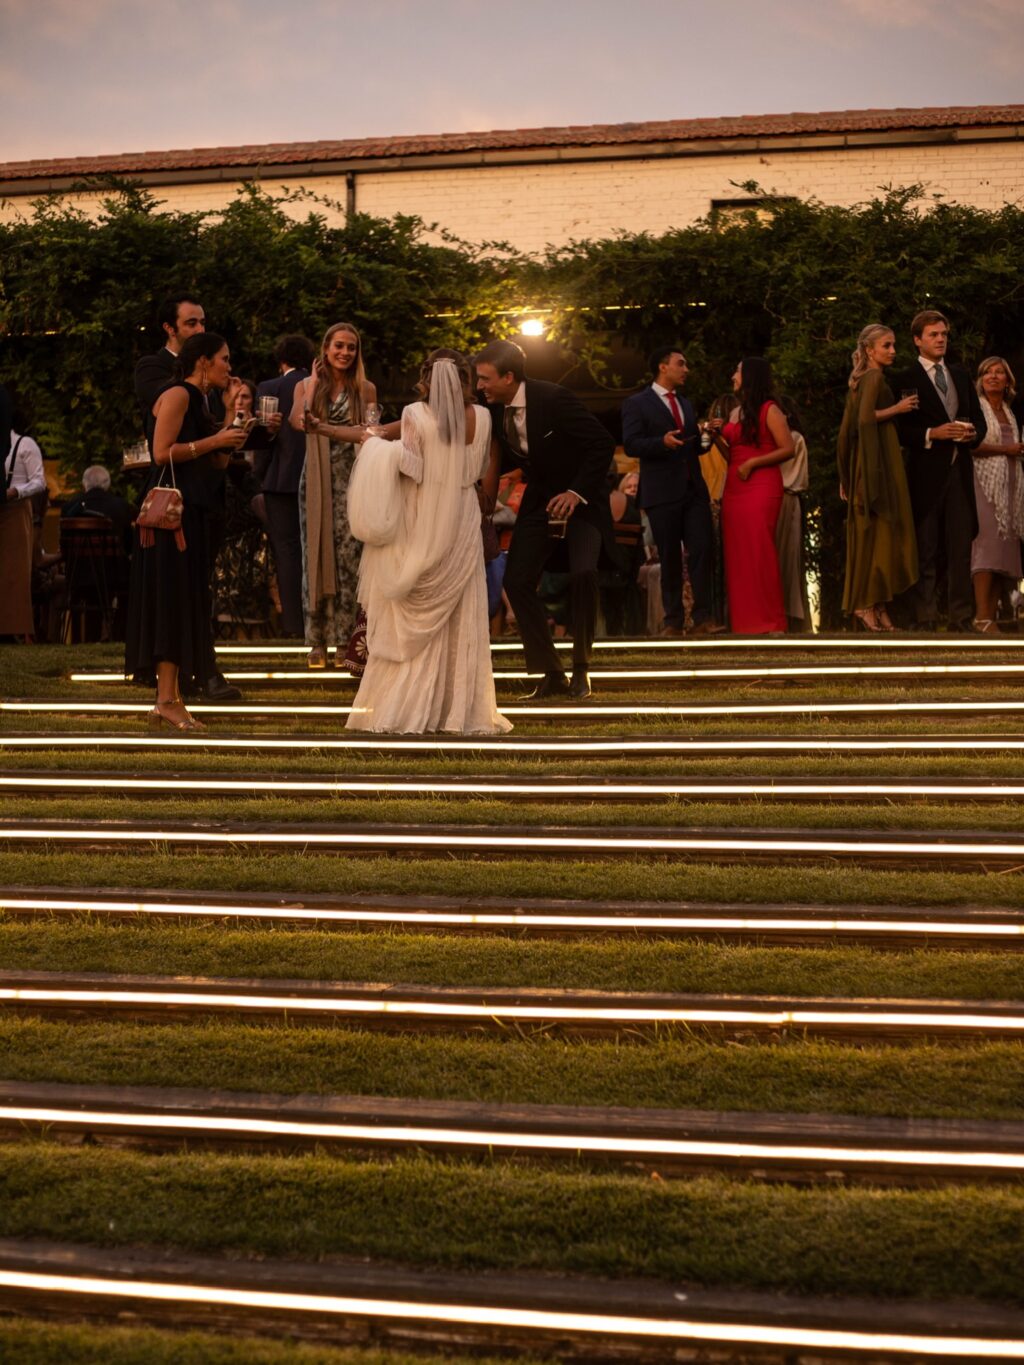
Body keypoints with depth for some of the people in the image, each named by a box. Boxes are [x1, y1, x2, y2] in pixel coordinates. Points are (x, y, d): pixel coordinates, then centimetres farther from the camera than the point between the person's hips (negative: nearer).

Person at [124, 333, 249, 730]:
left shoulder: (197, 401, 20)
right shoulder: (177, 395, -8)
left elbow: (219, 461, 15)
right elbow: (162, 452, -18)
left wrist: (231, 410, 12)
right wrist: (215, 440, -13)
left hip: (189, 510, 10)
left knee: (186, 603, 7)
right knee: (171, 598, -11)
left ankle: (171, 698, 9)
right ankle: (166, 700, -11)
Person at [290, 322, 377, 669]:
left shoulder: (365, 389, 7)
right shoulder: (306, 385, 9)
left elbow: (365, 433, -5)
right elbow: (296, 421, -10)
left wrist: (323, 428, -17)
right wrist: (314, 383, -5)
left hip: (351, 479, -1)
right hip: (316, 480, 1)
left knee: (348, 558, -6)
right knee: (316, 555, -1)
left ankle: (344, 641, -1)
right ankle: (318, 642, 3)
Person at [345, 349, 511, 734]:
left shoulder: (415, 415, -10)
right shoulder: (481, 418, 0)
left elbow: (411, 468, -14)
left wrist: (376, 445, -1)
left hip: (420, 529, -2)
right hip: (461, 527, 2)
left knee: (412, 622, 5)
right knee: (460, 622, 8)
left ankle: (404, 710, 4)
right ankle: (462, 710, 7)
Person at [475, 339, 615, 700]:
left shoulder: (554, 399, -24)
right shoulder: (496, 409, -5)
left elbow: (602, 443, -21)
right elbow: (507, 460, 7)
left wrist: (577, 492, -25)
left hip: (581, 498, -6)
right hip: (540, 500, 6)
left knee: (582, 573, -25)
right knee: (516, 580, -6)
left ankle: (580, 669, -5)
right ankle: (551, 674, 6)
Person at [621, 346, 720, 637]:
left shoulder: (687, 405, 21)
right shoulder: (637, 403, 1)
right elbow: (631, 445, -9)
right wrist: (662, 442, -25)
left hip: (694, 490, 5)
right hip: (662, 492, -5)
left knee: (703, 551, -6)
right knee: (670, 559, 1)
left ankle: (702, 618, -4)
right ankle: (673, 621, 9)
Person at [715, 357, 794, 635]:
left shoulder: (768, 410, -4)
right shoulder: (735, 412, 17)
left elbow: (788, 449, -11)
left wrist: (753, 463, -15)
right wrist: (718, 436, 4)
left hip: (761, 487, -7)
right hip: (734, 488, 7)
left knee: (759, 551, -10)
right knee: (737, 553, 3)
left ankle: (770, 622, -5)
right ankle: (746, 621, 7)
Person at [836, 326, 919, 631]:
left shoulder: (859, 380, 16)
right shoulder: (875, 377, -9)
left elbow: (848, 428, 16)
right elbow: (866, 418, -24)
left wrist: (846, 476, 16)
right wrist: (897, 408, -11)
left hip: (866, 463, 9)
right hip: (879, 461, -9)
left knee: (870, 533, 7)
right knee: (880, 531, -8)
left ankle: (870, 602, 8)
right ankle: (868, 604, -10)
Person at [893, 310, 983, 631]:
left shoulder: (960, 375, 17)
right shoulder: (905, 381, 0)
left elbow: (978, 417, 18)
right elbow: (899, 430, -6)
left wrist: (973, 434, -3)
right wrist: (932, 434, -18)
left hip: (959, 472, 5)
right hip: (925, 474, -5)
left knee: (960, 549, 5)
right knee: (925, 552, -2)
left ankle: (962, 619, 8)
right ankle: (925, 622, 0)